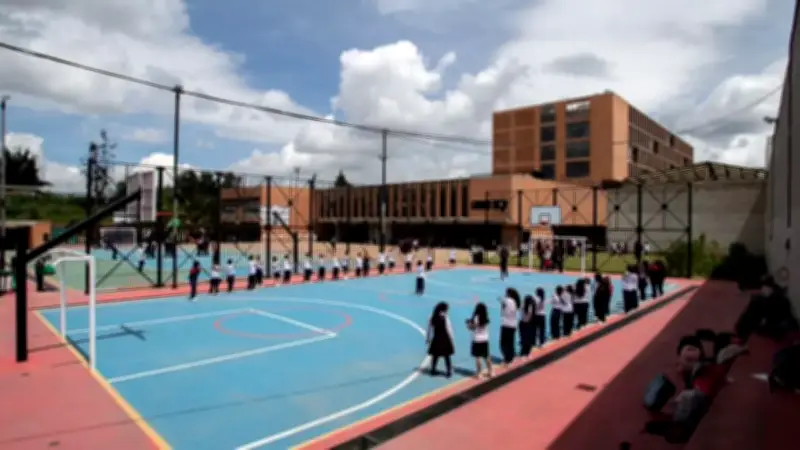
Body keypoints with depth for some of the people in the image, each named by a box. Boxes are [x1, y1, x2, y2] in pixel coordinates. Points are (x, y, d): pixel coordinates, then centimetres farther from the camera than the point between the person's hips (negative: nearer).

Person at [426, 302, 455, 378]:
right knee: (447, 356, 8)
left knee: (435, 355, 15)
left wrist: (428, 338, 12)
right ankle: (449, 371, 13)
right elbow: (448, 329, -12)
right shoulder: (445, 318, -14)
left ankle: (433, 370, 23)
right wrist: (451, 338, -2)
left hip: (436, 338, 4)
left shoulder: (432, 318, -1)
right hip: (444, 339, -4)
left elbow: (429, 329, 3)